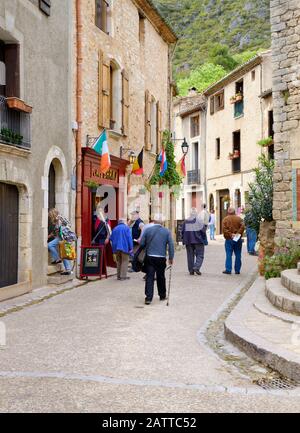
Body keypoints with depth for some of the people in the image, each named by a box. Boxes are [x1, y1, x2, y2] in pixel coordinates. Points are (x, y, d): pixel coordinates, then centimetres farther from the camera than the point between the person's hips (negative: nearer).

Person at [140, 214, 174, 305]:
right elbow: (171, 245, -1)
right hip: (161, 258, 1)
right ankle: (162, 295, 27)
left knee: (149, 278, -1)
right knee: (161, 277, 15)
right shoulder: (167, 231, 0)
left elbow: (142, 243, 0)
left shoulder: (147, 230, -2)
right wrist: (171, 258, 6)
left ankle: (148, 297, -7)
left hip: (150, 257, -1)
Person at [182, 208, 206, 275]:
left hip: (188, 242, 4)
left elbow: (183, 232, 7)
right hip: (198, 241, -4)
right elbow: (203, 231, -10)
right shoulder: (199, 221, -8)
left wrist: (184, 240, 15)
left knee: (190, 256, 10)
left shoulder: (186, 221, 4)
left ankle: (191, 270, 11)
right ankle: (196, 267, -15)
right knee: (200, 255, 3)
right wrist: (203, 239, 5)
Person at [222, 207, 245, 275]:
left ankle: (228, 269, -4)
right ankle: (237, 270, 10)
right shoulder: (239, 218, 4)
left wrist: (230, 235, -11)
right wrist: (238, 233, -12)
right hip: (238, 239, 1)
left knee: (229, 255, 1)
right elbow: (242, 226, -11)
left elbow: (224, 229, -11)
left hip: (229, 239, -1)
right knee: (238, 255, 8)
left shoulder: (225, 219, 0)